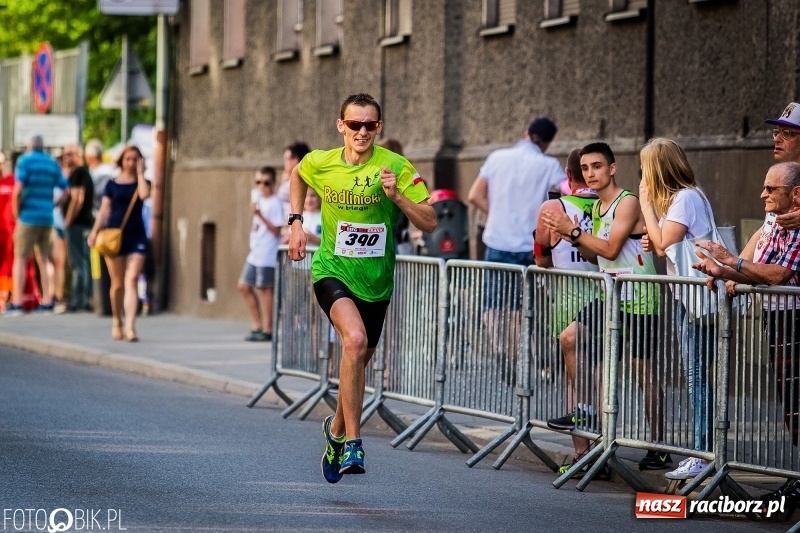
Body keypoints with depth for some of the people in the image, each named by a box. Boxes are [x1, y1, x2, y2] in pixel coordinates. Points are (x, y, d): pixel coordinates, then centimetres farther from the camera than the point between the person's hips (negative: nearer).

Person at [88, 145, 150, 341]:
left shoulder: (141, 182, 8)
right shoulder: (112, 184, 8)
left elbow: (144, 194, -15)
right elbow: (104, 209, 6)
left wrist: (140, 173, -4)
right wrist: (95, 231, -6)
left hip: (136, 236, -1)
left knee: (131, 280, -12)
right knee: (117, 283, 5)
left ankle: (130, 326, -21)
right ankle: (116, 322, 24)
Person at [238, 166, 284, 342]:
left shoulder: (275, 203, -10)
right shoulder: (259, 200, 15)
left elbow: (276, 230, -18)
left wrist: (260, 215, -23)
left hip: (267, 255, -9)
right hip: (254, 253, 9)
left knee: (265, 289, -4)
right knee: (244, 286, 10)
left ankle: (267, 330, 2)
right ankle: (257, 326, 17)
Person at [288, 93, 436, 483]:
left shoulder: (396, 167, -12)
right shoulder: (319, 164, -6)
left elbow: (429, 223, -15)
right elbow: (297, 175, 19)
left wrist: (396, 196, -29)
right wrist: (296, 222, 10)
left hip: (376, 279, 2)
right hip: (332, 270, -2)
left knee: (360, 359, 15)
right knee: (355, 338, -28)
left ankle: (336, 430, 44)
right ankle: (352, 443, -24)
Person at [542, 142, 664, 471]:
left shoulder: (627, 203, -13)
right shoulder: (597, 207, 13)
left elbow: (610, 249, -21)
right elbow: (595, 256, 13)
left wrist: (573, 232, -17)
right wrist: (574, 239, -4)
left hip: (637, 297, -9)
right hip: (611, 293, 9)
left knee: (643, 371, -5)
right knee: (570, 339, 6)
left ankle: (659, 448, 1)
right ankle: (587, 411, 16)